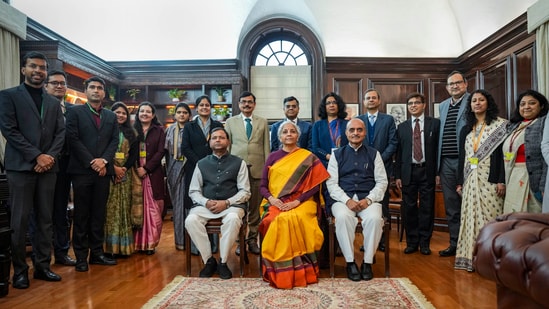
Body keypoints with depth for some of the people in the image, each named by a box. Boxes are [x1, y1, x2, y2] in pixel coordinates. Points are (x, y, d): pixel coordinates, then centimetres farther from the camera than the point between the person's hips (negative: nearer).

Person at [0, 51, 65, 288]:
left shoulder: (54, 103, 16)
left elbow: (61, 133, 9)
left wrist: (50, 157, -8)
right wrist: (36, 156, -13)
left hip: (47, 167, 4)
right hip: (20, 167, -4)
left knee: (45, 220, 7)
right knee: (19, 222, 0)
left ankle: (42, 266, 15)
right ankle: (19, 270, 12)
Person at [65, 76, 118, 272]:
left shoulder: (111, 116, 16)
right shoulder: (75, 112, 4)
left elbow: (114, 141, 8)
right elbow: (73, 139, -5)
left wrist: (104, 160, -8)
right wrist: (91, 162, -11)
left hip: (103, 170, 4)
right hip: (82, 170, -3)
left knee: (99, 214, 7)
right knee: (81, 215, 2)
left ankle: (97, 253, 15)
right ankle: (81, 256, 9)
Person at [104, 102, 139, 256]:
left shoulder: (131, 133, 15)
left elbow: (135, 154, 7)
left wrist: (124, 168, -8)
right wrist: (113, 167, -14)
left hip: (126, 174, 3)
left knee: (124, 208, 3)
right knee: (109, 208, -5)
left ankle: (124, 245, 7)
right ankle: (109, 245, 0)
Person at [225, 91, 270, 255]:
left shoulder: (263, 122, 11)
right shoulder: (230, 122, 9)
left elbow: (266, 147, 9)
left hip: (257, 169, 1)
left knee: (255, 207, 5)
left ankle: (252, 239, 16)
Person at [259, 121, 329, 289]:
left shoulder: (308, 157, 7)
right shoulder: (272, 157, 12)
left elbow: (314, 186, -1)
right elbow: (262, 186, 10)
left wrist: (296, 202, -15)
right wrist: (271, 199, -11)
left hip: (301, 203, -1)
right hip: (275, 204, 2)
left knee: (296, 219, -34)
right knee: (278, 220, -31)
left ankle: (299, 271, -17)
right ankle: (279, 273, -18)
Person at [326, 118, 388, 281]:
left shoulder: (374, 154, 13)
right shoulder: (337, 155, 11)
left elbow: (382, 182, 7)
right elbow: (331, 183, 3)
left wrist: (368, 199, -10)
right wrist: (347, 200, -13)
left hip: (368, 199, 1)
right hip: (344, 199, 0)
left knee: (375, 218, -31)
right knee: (343, 217, -33)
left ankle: (368, 262, -14)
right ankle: (350, 262, -17)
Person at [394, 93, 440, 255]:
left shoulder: (435, 123, 4)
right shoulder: (402, 127, 10)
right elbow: (398, 153, 8)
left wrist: (438, 172, -6)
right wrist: (397, 175, 3)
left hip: (427, 171, -2)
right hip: (408, 172, 2)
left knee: (427, 208, 4)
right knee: (409, 208, 6)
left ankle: (424, 243, 16)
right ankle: (412, 242, 18)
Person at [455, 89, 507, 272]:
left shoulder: (499, 126, 1)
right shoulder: (466, 130, 15)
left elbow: (504, 154, -6)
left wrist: (501, 181, -14)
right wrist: (460, 182, 11)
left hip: (490, 179, -4)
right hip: (470, 181, 5)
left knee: (489, 217, -6)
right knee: (471, 217, 4)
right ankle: (472, 257, 9)